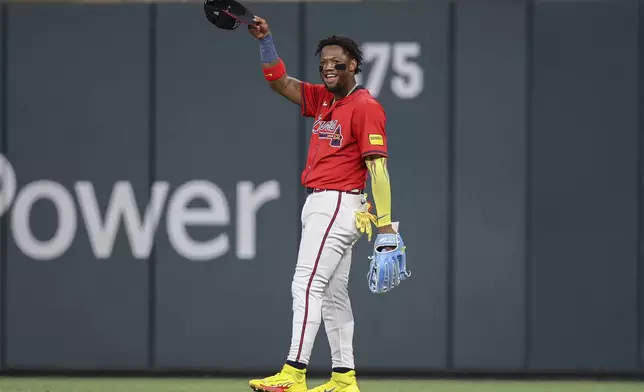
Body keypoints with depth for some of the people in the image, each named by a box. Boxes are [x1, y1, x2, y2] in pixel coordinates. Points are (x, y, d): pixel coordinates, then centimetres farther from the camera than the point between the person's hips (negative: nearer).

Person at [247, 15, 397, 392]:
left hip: (338, 205, -9)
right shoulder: (323, 99, 14)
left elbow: (377, 165, -15)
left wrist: (385, 222, -20)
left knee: (307, 285, -15)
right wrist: (266, 41, 2)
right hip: (319, 204, 9)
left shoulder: (365, 106, -10)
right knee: (333, 292, 9)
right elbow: (281, 82, 18)